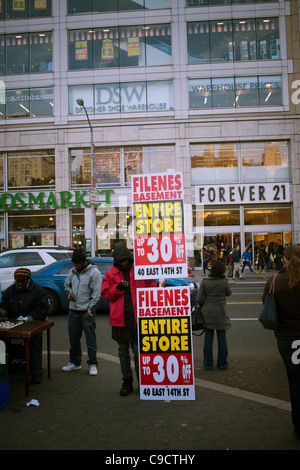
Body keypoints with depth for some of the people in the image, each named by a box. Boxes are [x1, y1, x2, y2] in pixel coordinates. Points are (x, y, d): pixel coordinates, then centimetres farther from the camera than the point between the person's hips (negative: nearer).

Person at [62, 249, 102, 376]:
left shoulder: (94, 272, -12)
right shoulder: (73, 271, 7)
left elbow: (96, 294, -12)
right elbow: (66, 284, 24)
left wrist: (89, 311, -12)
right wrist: (69, 292, 1)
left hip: (87, 312, -6)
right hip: (73, 311, 6)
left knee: (90, 339, 2)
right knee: (73, 338, 15)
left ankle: (92, 364, 15)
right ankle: (75, 362, 30)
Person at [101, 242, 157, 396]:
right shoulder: (110, 273, 4)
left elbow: (151, 285, 10)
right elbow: (105, 294, 5)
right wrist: (118, 287, -12)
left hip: (137, 318, -2)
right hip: (120, 318, 2)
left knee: (138, 350, 4)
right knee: (123, 352, 13)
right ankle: (127, 382, 27)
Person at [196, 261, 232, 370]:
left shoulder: (205, 281, -9)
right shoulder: (224, 282, -12)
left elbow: (199, 299, -7)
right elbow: (228, 293, 8)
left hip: (207, 312, 1)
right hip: (220, 312, -1)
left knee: (208, 338, 9)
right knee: (222, 337, 11)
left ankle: (208, 363, 16)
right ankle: (222, 363, 20)